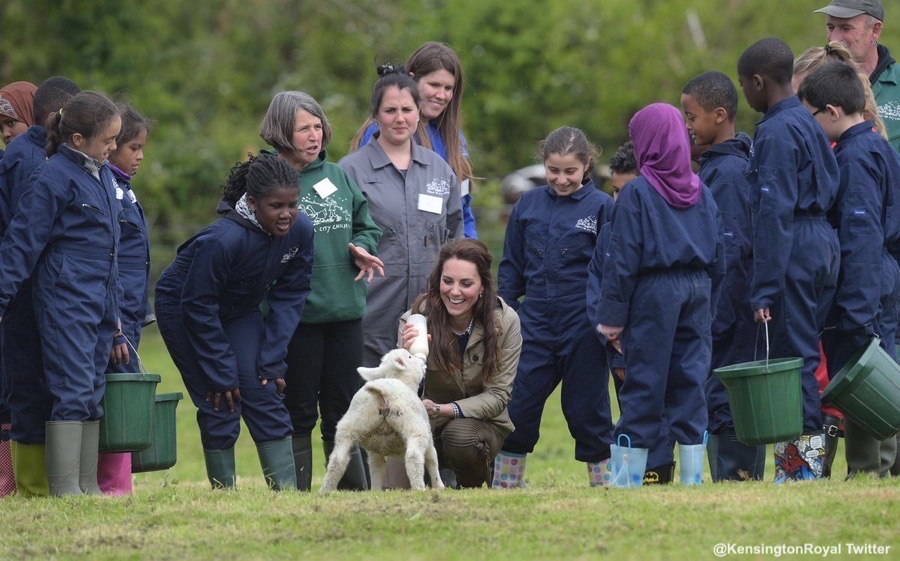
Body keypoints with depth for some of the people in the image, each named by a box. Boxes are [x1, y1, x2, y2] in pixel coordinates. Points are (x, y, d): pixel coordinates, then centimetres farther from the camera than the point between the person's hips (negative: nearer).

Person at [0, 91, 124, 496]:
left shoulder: (102, 175, 13)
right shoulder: (56, 177, -12)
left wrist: (115, 306, 23)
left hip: (100, 301, 8)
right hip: (65, 299, -8)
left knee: (93, 393, 9)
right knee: (72, 391, -9)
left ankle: (88, 484, 12)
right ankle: (64, 486, -8)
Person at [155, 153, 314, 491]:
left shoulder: (300, 230, -19)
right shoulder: (221, 240, -36)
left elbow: (290, 296, -7)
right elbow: (198, 308, -26)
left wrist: (273, 359, -12)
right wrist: (221, 373, -20)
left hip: (239, 312, 6)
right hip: (183, 310, -6)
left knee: (265, 395, -3)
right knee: (220, 407, -10)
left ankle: (287, 492, -4)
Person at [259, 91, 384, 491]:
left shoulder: (338, 177, 12)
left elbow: (365, 226, 20)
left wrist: (362, 248, 0)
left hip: (345, 310, 5)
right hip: (296, 316, -5)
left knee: (344, 412, 12)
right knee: (298, 413, 2)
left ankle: (354, 493, 19)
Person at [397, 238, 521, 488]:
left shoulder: (505, 322, -15)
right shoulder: (415, 320, -16)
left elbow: (498, 397, -13)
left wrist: (441, 410, -29)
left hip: (483, 423, -1)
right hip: (429, 429, 1)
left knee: (460, 435, -34)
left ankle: (474, 488, -1)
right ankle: (443, 476, 12)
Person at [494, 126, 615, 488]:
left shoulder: (601, 207, -3)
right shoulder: (528, 205, 8)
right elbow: (511, 266, 14)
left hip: (583, 330, -3)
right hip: (535, 323, 3)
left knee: (587, 411, 4)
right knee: (518, 407, 3)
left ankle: (605, 483, 14)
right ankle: (504, 486, 11)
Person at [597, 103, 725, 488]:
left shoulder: (637, 193, -8)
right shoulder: (702, 192, 8)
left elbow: (623, 259, -10)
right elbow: (718, 258, 11)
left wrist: (611, 315, -7)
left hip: (654, 292, -5)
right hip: (697, 291, 5)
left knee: (644, 383, -2)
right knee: (690, 380, 7)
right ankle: (692, 476, 6)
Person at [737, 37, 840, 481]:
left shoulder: (776, 132, -13)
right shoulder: (808, 124, 16)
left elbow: (774, 213, -19)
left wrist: (764, 289, -21)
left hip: (794, 250, -9)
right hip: (823, 245, 9)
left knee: (791, 356, -6)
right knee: (805, 354, 11)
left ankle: (801, 463, -6)